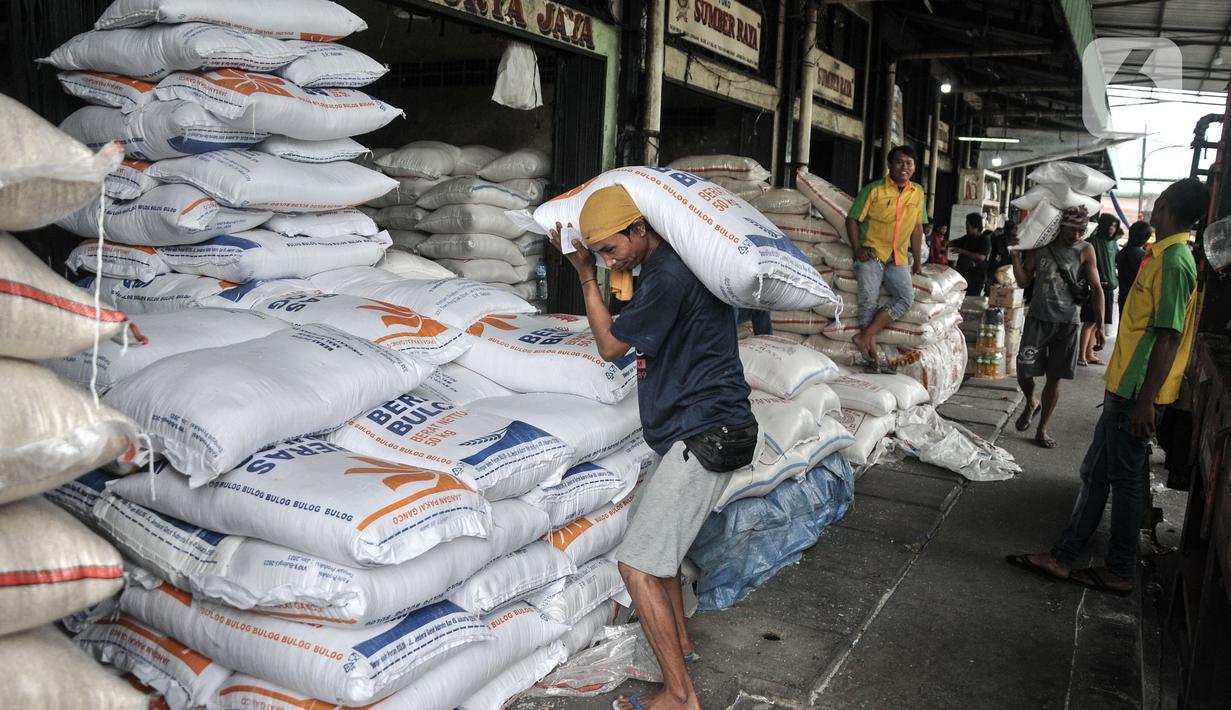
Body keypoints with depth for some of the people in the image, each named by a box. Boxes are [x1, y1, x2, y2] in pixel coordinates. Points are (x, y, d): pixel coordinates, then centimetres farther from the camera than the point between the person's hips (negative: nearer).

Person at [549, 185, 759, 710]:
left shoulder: (668, 277, -20)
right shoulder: (662, 267, 11)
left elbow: (610, 346, -9)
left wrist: (585, 274, -1)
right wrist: (588, 269, 18)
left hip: (704, 435, -11)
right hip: (694, 433, 11)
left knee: (637, 565, -9)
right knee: (650, 525, 26)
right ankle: (679, 639, 41)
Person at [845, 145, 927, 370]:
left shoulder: (918, 193, 10)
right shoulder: (874, 190, -3)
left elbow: (917, 227, 18)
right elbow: (852, 219, -2)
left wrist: (917, 260, 18)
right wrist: (857, 249, -14)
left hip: (898, 259, 4)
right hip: (872, 254, -4)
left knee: (906, 297, -16)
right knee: (869, 299, -13)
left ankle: (866, 335, -16)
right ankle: (872, 353, -7)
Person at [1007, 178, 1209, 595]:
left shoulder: (1173, 262, -17)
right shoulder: (1165, 255, 12)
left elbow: (1168, 338, -21)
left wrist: (1145, 401, -22)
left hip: (1137, 392, -9)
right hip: (1124, 386, 9)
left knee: (1124, 479, 2)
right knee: (1095, 471, 12)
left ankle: (1120, 573, 15)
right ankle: (1063, 557, 20)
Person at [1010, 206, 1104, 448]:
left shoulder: (1085, 251, 0)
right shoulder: (1040, 246, 1)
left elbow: (1096, 288, 1)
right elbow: (1023, 281, 3)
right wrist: (1016, 254, -11)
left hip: (1067, 322, 0)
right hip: (1038, 318, 0)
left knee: (1054, 378, 4)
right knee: (1024, 372, -3)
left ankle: (1042, 429, 17)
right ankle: (1031, 403, 31)